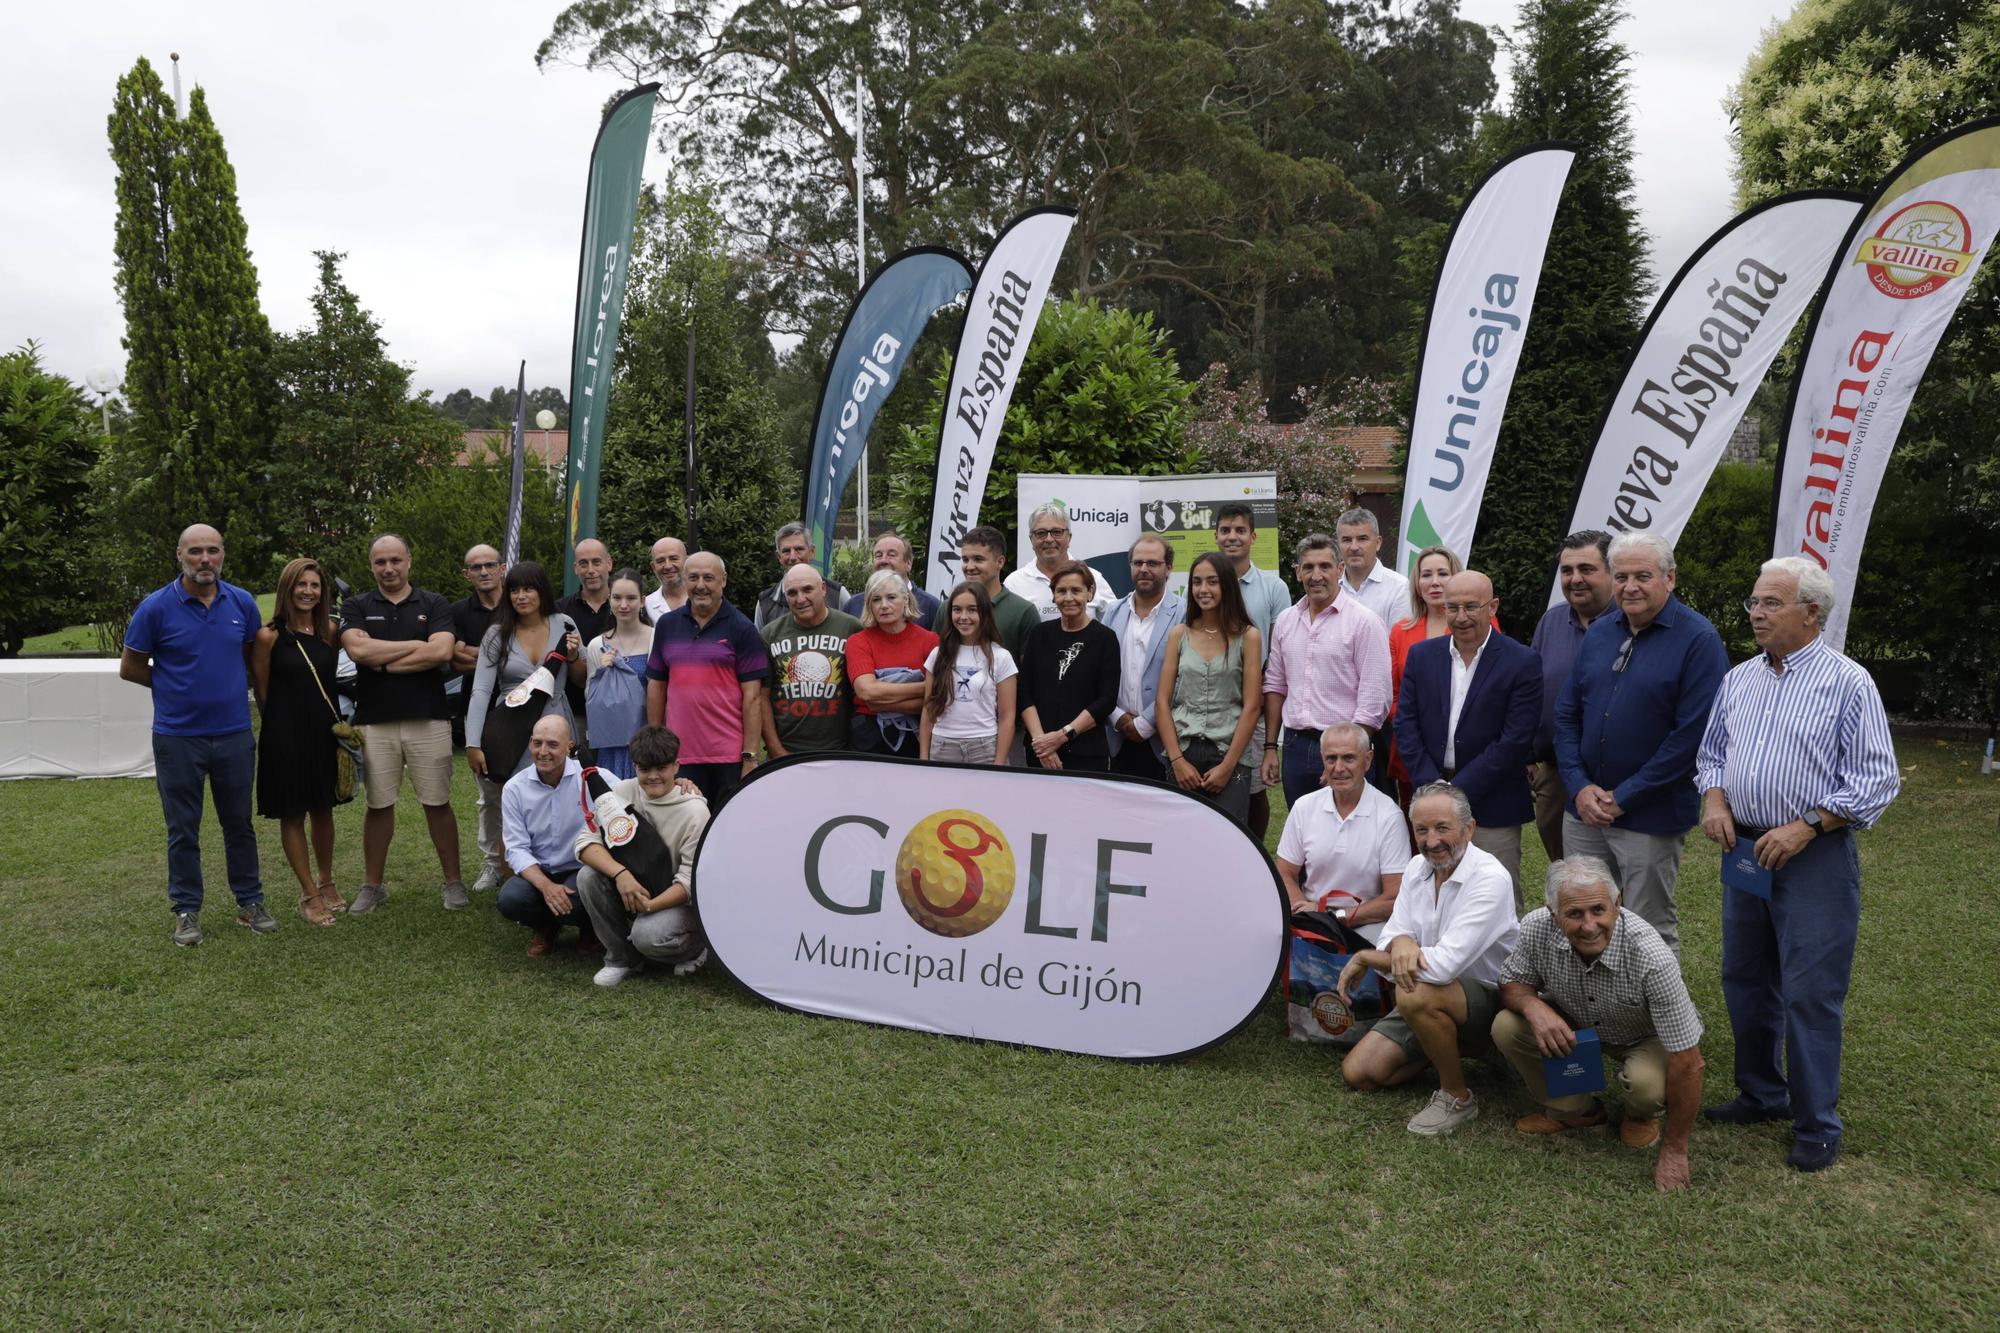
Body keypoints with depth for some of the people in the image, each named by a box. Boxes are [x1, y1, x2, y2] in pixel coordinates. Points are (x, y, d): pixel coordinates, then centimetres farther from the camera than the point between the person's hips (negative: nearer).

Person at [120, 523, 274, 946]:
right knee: (183, 830, 8)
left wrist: (234, 685, 9)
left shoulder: (242, 603, 0)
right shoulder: (156, 606, -8)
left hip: (234, 733, 2)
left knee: (239, 824, 12)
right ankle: (187, 910, 19)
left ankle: (250, 902, 22)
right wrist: (175, 687, 5)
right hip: (178, 737, -2)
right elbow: (130, 668, 1)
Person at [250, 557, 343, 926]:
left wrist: (339, 727, 7)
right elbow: (261, 692, -3)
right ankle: (309, 895, 14)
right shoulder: (269, 636, -10)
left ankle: (326, 882, 31)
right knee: (292, 815, 6)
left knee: (323, 810, 16)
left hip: (324, 733, 4)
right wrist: (281, 724, 4)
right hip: (285, 737, -4)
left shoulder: (329, 630, 3)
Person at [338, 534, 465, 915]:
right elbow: (357, 649, -12)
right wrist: (416, 645, -8)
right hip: (374, 722, 1)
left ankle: (453, 882, 15)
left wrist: (383, 662, -9)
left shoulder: (434, 605, 4)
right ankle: (372, 885, 21)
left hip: (429, 719, -1)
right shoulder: (356, 607, 7)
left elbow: (441, 652, -12)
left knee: (437, 804, 5)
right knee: (378, 806, 9)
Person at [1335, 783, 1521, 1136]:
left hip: (1490, 997, -7)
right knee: (1358, 1073, -1)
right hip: (1429, 999, 7)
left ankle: (1457, 1097, -14)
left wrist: (1364, 958, -21)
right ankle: (1447, 1048, 21)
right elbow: (1392, 935, -2)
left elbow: (1443, 965, -33)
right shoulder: (1417, 867, 0)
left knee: (1417, 994, -37)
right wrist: (1400, 943, -29)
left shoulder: (1490, 879, -25)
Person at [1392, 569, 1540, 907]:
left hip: (1492, 809, -3)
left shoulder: (1522, 662, -6)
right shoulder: (1422, 655, 7)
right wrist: (1432, 787, -7)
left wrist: (1458, 790, -13)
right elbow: (1406, 726, 4)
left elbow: (1514, 741, -11)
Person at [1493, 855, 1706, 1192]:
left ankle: (1641, 1115, 5)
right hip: (1574, 1024, 3)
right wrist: (1534, 1006, -34)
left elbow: (1687, 1063, -32)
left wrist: (1675, 1151, -25)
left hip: (1646, 1038, -3)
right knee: (1506, 1027, -22)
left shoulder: (1652, 959, -39)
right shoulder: (1537, 928, -28)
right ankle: (1573, 1111, 6)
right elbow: (1511, 984, -8)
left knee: (1646, 1082, -35)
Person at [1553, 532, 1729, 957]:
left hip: (1651, 816, -5)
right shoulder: (1599, 632, 8)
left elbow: (1694, 732, -16)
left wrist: (1623, 798, -14)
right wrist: (1579, 787, -4)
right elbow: (1567, 714, 10)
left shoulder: (1698, 639, -10)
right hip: (1583, 811, 5)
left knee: (1651, 933, 7)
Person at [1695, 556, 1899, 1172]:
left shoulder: (1847, 683, -8)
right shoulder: (1738, 679, 10)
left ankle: (1817, 1126, 12)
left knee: (1810, 994, -2)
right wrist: (1715, 799, -1)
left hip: (1815, 857, -6)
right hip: (1746, 850, 6)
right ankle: (1761, 1094, 31)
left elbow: (1877, 779, -10)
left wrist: (1805, 828, -17)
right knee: (1745, 981, 14)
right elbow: (1711, 753, 19)